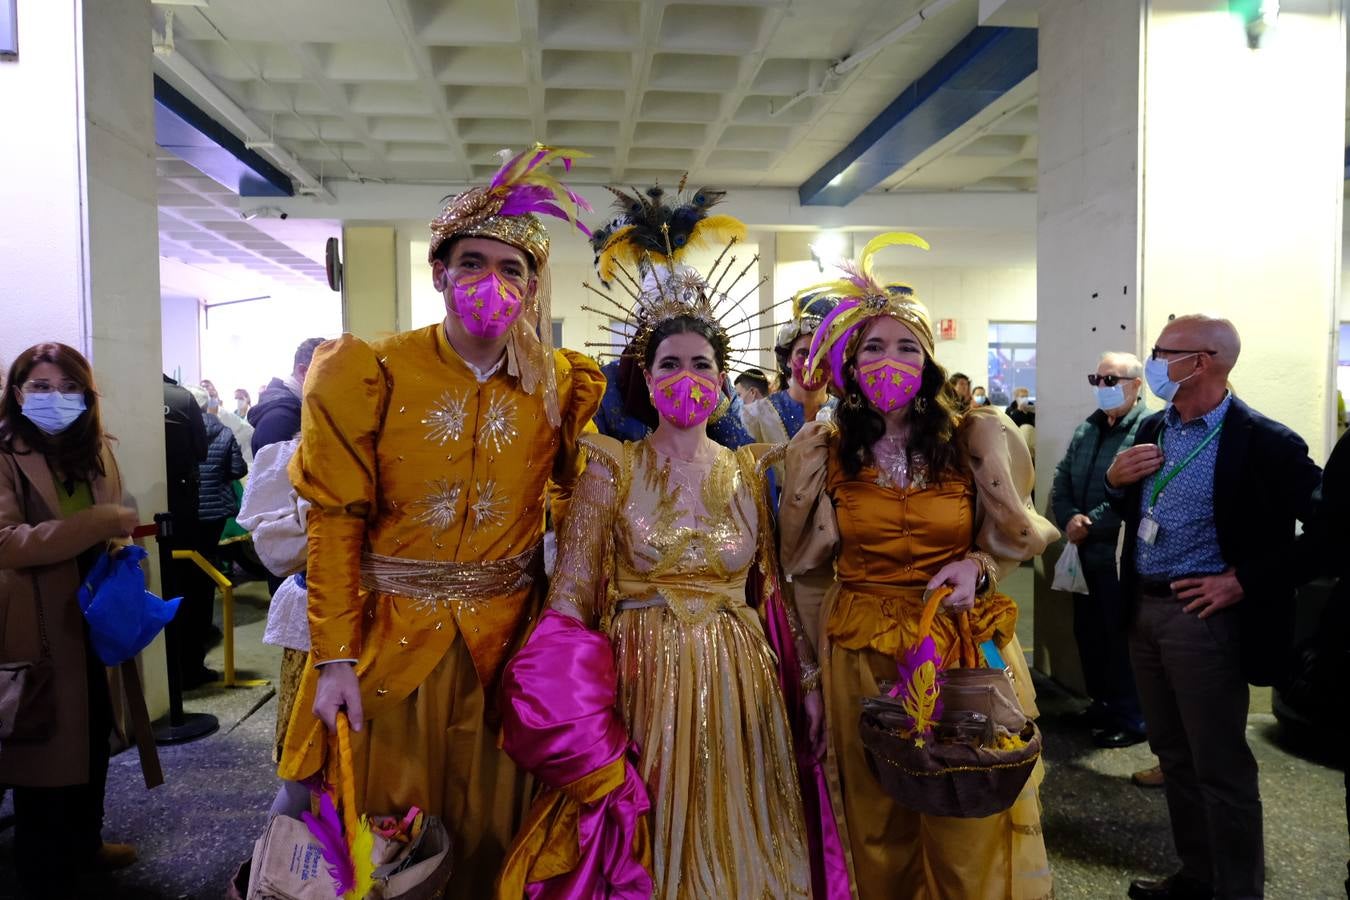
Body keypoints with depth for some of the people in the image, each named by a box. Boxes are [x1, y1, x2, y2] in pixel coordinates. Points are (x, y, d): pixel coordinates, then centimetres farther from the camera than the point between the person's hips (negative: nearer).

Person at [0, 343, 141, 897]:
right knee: (46, 746, 5)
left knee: (95, 733, 19)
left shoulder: (96, 450, 8)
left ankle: (85, 843, 40)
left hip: (95, 616, 7)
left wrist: (121, 542, -1)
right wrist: (102, 521, -29)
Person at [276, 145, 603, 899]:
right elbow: (336, 520, -8)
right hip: (390, 632, -1)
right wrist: (334, 657, -12)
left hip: (505, 636, 2)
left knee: (490, 831, 16)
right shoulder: (376, 374, -8)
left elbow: (576, 500, 7)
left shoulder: (559, 386, -1)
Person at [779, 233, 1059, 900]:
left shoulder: (972, 440, -1)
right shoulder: (826, 451, 1)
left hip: (965, 644, 0)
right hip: (862, 653, 1)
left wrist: (977, 568, -10)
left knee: (969, 825, 7)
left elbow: (1004, 541, 8)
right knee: (876, 822, 11)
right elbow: (808, 558, 8)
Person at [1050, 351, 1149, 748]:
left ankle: (1131, 718, 16)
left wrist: (1091, 523, -19)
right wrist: (1069, 519, -9)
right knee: (1088, 634, 17)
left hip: (1121, 555, -8)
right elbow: (1062, 481, 9)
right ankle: (1101, 704, 32)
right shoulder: (1086, 430, 14)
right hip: (1085, 553, 8)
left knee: (1121, 639, 2)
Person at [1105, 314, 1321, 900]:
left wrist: (1245, 581, -15)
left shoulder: (1263, 441, -14)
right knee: (1173, 755, 18)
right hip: (1144, 609, 7)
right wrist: (1116, 479, -3)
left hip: (1204, 615, -7)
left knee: (1220, 767, 2)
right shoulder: (1153, 429, 8)